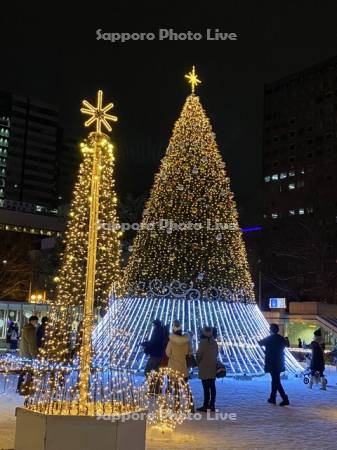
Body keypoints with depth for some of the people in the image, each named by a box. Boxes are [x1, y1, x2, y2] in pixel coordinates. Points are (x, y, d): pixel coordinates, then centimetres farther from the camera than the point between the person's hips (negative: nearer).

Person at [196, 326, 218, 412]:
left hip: (204, 369, -6)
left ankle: (206, 406, 1)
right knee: (212, 387, 12)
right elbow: (216, 354, 9)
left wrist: (198, 364, 8)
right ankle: (212, 405, 19)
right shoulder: (214, 342, 2)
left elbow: (199, 355, -10)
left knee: (206, 388, -3)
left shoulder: (203, 343, -17)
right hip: (213, 368, 6)